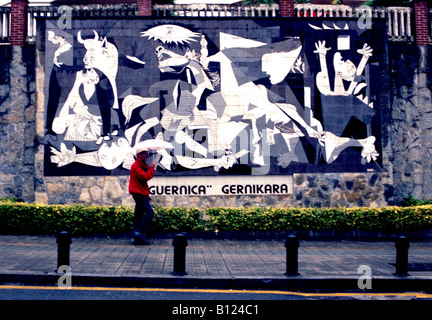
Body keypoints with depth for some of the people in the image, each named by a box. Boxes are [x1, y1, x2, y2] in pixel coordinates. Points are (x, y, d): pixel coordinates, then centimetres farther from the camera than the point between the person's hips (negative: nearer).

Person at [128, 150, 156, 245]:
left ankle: (135, 237, 9)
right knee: (150, 213, -15)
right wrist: (152, 168, -11)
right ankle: (141, 233, -14)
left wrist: (147, 194, 22)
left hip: (141, 194, 10)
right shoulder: (136, 165, -8)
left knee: (138, 216, 8)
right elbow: (145, 177, -21)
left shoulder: (142, 165, 23)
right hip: (139, 193, -10)